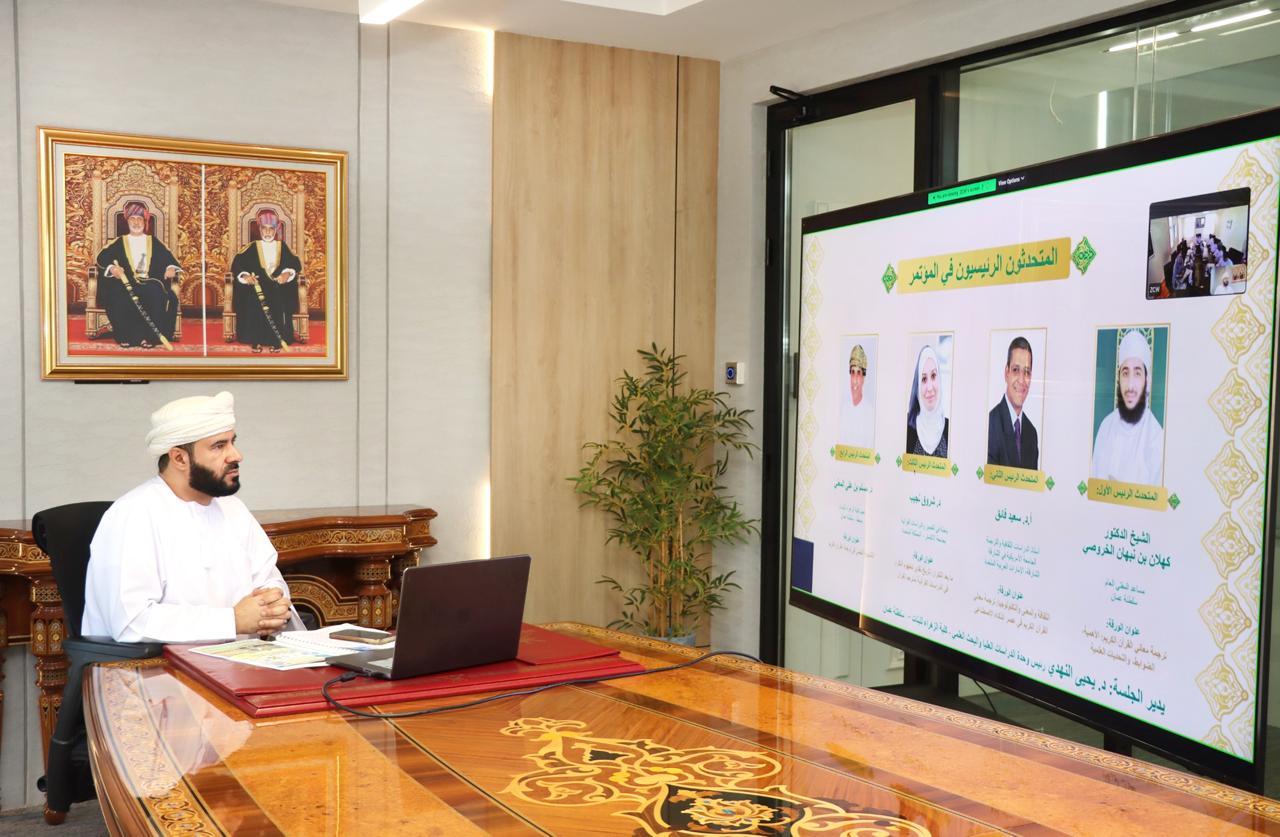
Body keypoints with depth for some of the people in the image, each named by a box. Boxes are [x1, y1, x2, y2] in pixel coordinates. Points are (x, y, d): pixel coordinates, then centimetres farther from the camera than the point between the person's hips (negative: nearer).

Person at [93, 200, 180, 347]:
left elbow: (168, 258, 11)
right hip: (126, 282, 0)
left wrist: (171, 268, -13)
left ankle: (150, 336, -31)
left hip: (150, 282, 0)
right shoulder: (120, 242, 18)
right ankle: (126, 336, -26)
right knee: (120, 295, -35)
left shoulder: (154, 242, 21)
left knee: (157, 294, -35)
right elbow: (102, 257, 7)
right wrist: (111, 268, -15)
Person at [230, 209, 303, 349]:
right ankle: (256, 341, -19)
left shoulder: (282, 247, 14)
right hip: (257, 286, 0)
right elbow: (237, 264, 3)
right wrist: (245, 276, -16)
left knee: (278, 307, -29)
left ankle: (276, 341, -17)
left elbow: (295, 264, 7)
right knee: (256, 306, -30)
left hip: (278, 288, 1)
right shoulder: (253, 247, 10)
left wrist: (288, 273, -14)